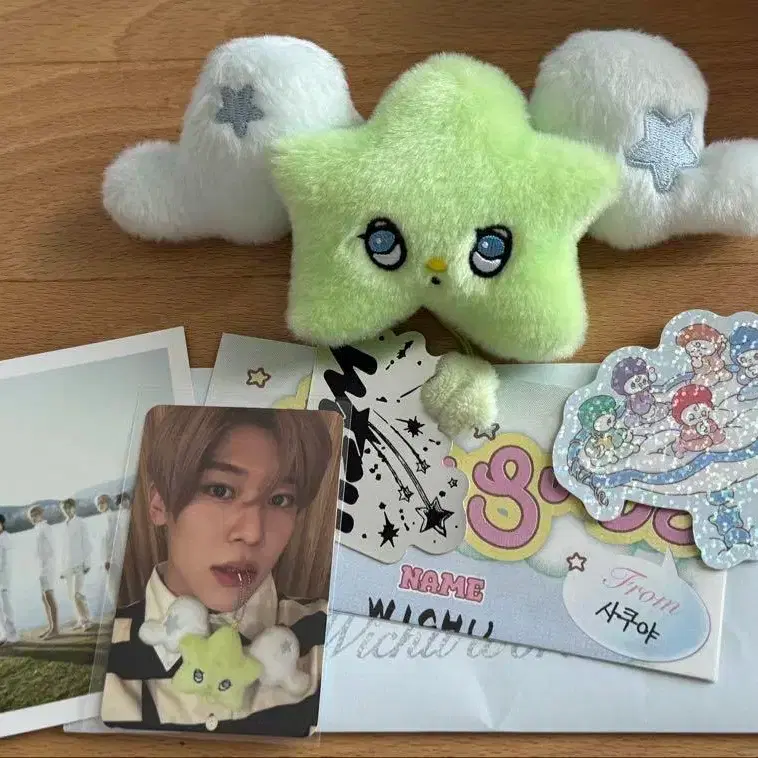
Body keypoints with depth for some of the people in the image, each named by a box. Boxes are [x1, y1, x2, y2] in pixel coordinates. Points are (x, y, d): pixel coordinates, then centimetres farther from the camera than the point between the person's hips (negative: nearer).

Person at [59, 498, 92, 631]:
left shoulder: (80, 523, -3)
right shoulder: (65, 525, 13)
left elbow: (86, 543, -5)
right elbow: (64, 548, 17)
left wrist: (86, 562, -11)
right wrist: (62, 568, 15)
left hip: (79, 564, -6)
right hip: (67, 565, 6)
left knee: (78, 594, -14)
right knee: (72, 596, 8)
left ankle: (86, 619, -6)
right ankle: (81, 620, 16)